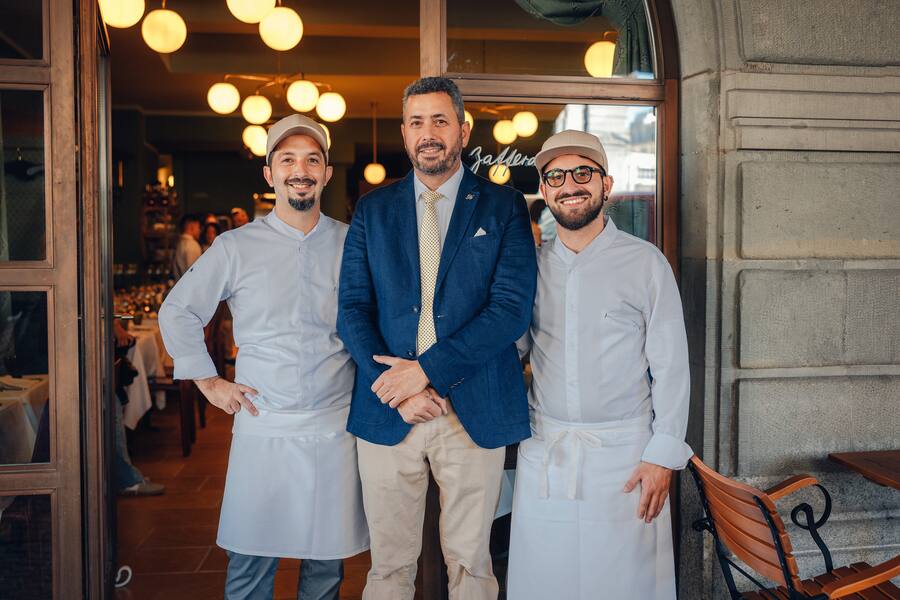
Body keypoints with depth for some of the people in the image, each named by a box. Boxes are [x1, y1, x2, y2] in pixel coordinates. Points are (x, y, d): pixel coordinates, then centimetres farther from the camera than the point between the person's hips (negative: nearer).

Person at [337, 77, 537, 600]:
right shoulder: (373, 209, 9)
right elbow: (352, 307, 3)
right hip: (386, 411, 2)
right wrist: (396, 387, -11)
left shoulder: (504, 207, 2)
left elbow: (513, 307, -8)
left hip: (474, 410, -1)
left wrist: (427, 369, -15)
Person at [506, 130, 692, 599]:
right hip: (543, 451, 3)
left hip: (623, 451, -3)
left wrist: (663, 455, -8)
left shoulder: (645, 263, -3)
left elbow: (670, 366, -3)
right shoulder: (531, 266, 7)